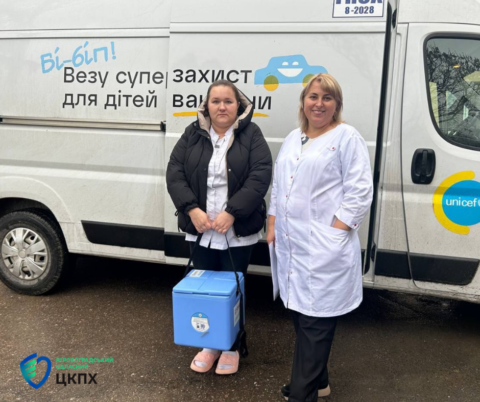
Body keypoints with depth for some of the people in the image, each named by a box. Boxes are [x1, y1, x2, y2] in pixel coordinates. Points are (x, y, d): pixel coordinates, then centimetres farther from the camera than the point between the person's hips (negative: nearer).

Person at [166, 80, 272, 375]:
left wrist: (231, 212, -21)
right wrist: (191, 209, -15)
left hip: (238, 230, -3)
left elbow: (260, 176, -13)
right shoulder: (193, 134, 5)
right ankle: (210, 345, 31)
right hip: (200, 228, 3)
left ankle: (231, 347, 27)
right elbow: (175, 173, -1)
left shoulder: (251, 135, -2)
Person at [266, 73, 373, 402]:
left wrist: (334, 232, -16)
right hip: (291, 244, 7)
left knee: (315, 321, 0)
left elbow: (360, 193, -11)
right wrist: (273, 227, 13)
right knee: (301, 316, 15)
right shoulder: (292, 139, 16)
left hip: (324, 248, -7)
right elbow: (278, 187, 20)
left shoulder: (347, 138, -4)